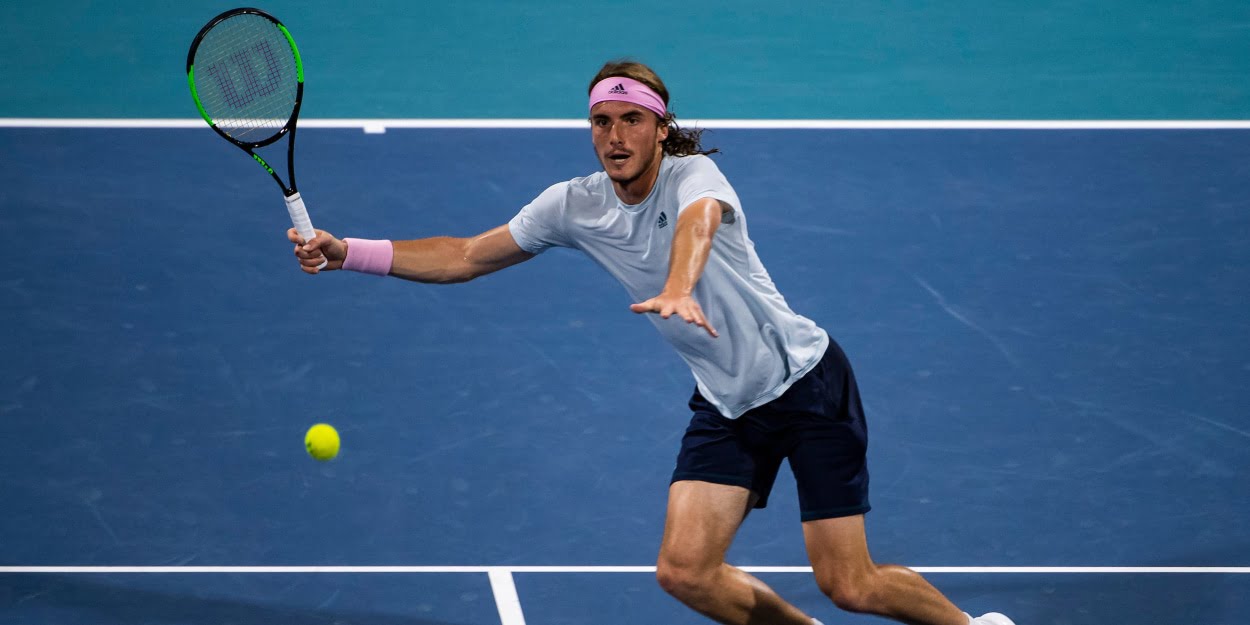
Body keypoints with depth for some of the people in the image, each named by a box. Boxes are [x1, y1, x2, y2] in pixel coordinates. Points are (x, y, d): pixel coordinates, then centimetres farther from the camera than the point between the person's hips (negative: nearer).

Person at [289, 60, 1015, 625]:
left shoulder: (694, 174, -19)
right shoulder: (573, 205, -3)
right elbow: (465, 257, 4)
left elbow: (699, 219, -44)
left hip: (807, 380, -5)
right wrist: (347, 252, -6)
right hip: (725, 407, 5)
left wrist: (679, 290, -67)